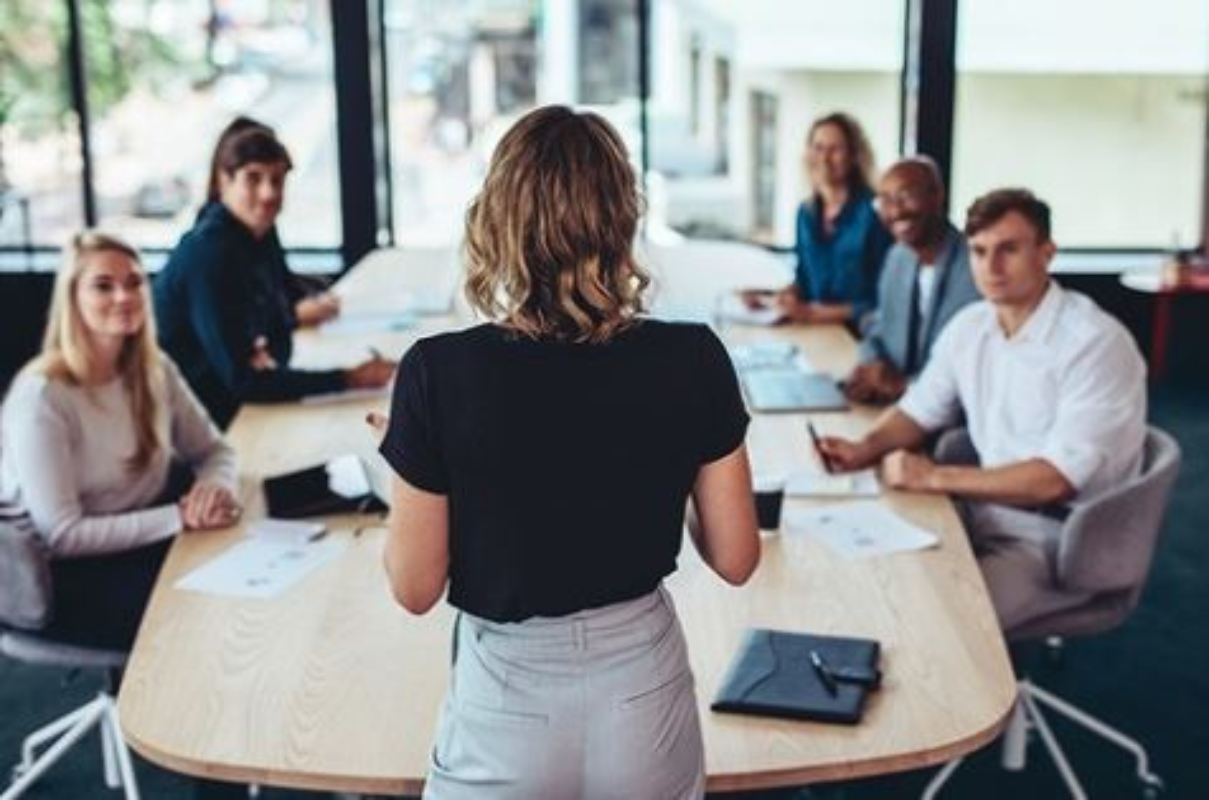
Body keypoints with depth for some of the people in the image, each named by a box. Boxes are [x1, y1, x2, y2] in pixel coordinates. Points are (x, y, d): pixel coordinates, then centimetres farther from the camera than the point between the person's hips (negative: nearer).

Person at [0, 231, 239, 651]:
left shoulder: (154, 370, 1)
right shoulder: (41, 397, -20)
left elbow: (212, 451, 10)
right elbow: (61, 536, -21)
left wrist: (216, 486, -15)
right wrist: (180, 516, -25)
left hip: (145, 541, 7)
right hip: (69, 579, -6)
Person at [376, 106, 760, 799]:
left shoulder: (442, 373, -19)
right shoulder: (692, 360, -14)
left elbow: (416, 588, -11)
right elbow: (735, 559, -5)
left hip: (508, 709, -2)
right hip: (645, 694, 2)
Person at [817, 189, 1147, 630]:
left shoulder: (1095, 344, -20)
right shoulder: (968, 326, 3)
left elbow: (1056, 480, -25)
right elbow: (920, 408, 16)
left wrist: (935, 477, -23)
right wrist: (866, 449, -5)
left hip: (1061, 537, -7)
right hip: (989, 509, 7)